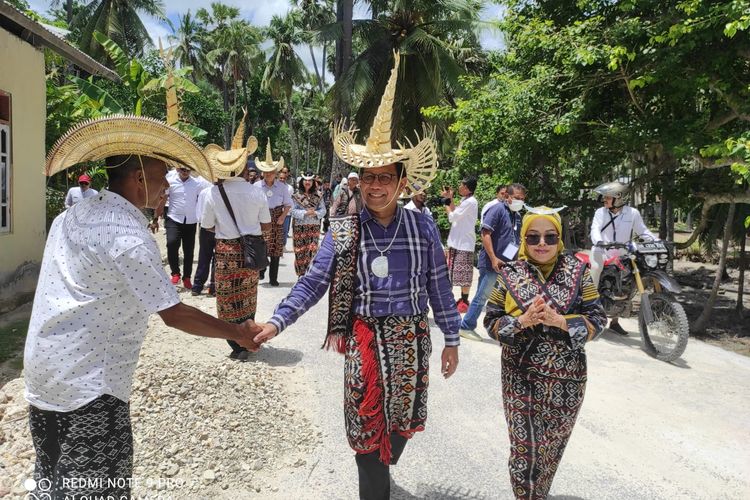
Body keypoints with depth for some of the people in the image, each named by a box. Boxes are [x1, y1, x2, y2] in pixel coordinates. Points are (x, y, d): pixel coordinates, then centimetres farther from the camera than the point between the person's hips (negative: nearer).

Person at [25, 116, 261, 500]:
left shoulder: (74, 215, 7)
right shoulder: (128, 235, -20)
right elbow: (174, 314, -20)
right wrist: (237, 332, -11)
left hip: (44, 374, 9)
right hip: (87, 385, -9)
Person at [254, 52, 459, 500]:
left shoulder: (423, 227, -4)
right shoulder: (343, 231, -6)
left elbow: (439, 287, 2)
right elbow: (313, 282, -5)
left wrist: (452, 340, 6)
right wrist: (278, 321, -17)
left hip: (412, 339, 2)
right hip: (365, 338, -2)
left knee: (404, 420, 19)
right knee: (369, 426, 7)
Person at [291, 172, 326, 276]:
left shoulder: (318, 196, 7)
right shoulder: (297, 195, 1)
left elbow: (323, 210, 5)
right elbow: (293, 211, -5)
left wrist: (315, 213, -14)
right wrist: (305, 213, -16)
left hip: (314, 227, 1)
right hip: (300, 227, -1)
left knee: (312, 250, -6)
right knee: (300, 250, 3)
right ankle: (301, 273, 16)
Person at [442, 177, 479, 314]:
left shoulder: (470, 202, -16)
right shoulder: (465, 201, 14)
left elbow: (452, 217, -17)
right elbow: (455, 215, 14)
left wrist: (446, 203, -2)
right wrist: (450, 199, 9)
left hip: (464, 243, -9)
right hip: (458, 242, 9)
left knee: (464, 274, -3)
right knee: (460, 273, 13)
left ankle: (465, 302, 5)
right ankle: (462, 299, 21)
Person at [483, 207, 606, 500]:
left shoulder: (578, 272, -3)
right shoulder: (510, 274, -3)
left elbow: (597, 321, -5)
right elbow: (491, 322, -2)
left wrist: (559, 320, -21)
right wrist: (522, 321, -20)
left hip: (566, 379, 1)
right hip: (520, 377, -1)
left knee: (551, 449, 18)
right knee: (523, 448, 6)